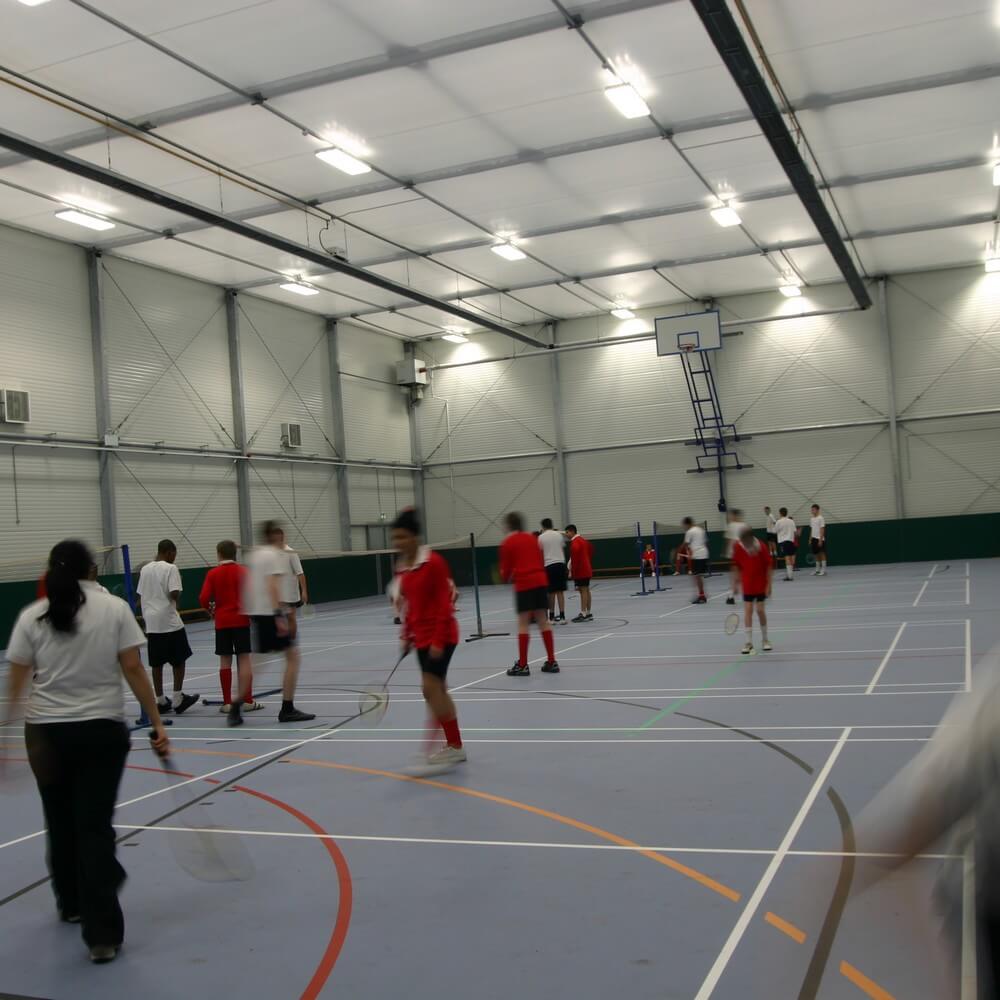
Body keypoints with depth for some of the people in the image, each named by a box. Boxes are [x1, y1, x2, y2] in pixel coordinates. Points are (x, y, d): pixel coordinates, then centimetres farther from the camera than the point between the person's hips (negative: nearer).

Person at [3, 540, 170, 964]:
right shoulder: (114, 608, -4)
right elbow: (133, 670, -6)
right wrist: (156, 722, -1)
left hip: (47, 732, 2)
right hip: (103, 731, -1)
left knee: (61, 823, 19)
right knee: (95, 828, 1)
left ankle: (71, 904, 40)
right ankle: (102, 935, -2)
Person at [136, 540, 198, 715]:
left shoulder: (144, 569, 11)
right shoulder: (170, 568, -9)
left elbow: (140, 595, 14)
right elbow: (174, 594, -19)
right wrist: (176, 600, 3)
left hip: (151, 623, 6)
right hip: (169, 622, -6)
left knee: (156, 663, 9)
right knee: (179, 661, 5)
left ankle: (161, 701, 13)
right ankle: (178, 699, 5)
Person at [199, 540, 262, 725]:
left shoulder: (212, 574, -1)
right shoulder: (243, 571, -2)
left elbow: (204, 598, -9)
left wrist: (211, 610, 10)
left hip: (222, 622, 1)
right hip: (241, 620, -1)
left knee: (225, 660, 6)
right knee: (244, 658, 2)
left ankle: (227, 703, 7)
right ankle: (247, 701, 1)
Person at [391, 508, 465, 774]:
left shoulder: (433, 562, -16)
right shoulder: (402, 567, 7)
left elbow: (445, 604, -17)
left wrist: (438, 641, -20)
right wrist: (407, 635, 12)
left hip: (440, 636, -8)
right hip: (422, 637, 8)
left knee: (431, 688, -12)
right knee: (438, 690, 12)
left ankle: (450, 749, -6)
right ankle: (455, 747, 22)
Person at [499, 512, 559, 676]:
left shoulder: (507, 543, 0)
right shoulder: (532, 538, 14)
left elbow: (506, 569, 4)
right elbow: (540, 560, 17)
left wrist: (506, 578, 25)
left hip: (523, 584, -5)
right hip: (541, 580, 5)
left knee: (523, 623, -1)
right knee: (543, 620, 9)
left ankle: (522, 665, 0)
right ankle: (552, 662, 9)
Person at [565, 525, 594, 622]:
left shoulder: (575, 542, -14)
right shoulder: (583, 539, 16)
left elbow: (575, 556, -23)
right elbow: (591, 549, 24)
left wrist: (573, 569, -17)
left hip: (580, 571, -10)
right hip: (587, 569, 10)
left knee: (583, 590, -10)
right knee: (586, 590, 12)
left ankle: (583, 614, -11)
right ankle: (588, 613, 16)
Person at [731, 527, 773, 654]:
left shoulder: (761, 547, -14)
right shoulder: (738, 547, -8)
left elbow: (768, 566, -8)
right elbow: (737, 566, 4)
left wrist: (768, 584, -11)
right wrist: (737, 582, 4)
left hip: (761, 584, -1)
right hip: (747, 585, 2)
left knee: (760, 610, 1)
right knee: (748, 610, -3)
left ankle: (765, 640, 18)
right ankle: (749, 642, 1)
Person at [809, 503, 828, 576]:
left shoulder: (821, 518, -8)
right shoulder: (811, 519, 13)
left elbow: (822, 529, -12)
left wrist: (820, 540, -18)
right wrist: (810, 539, 13)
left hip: (820, 539, -7)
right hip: (813, 539, 7)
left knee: (822, 553, -5)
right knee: (816, 554, 7)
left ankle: (823, 570, -3)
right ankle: (817, 569, 14)